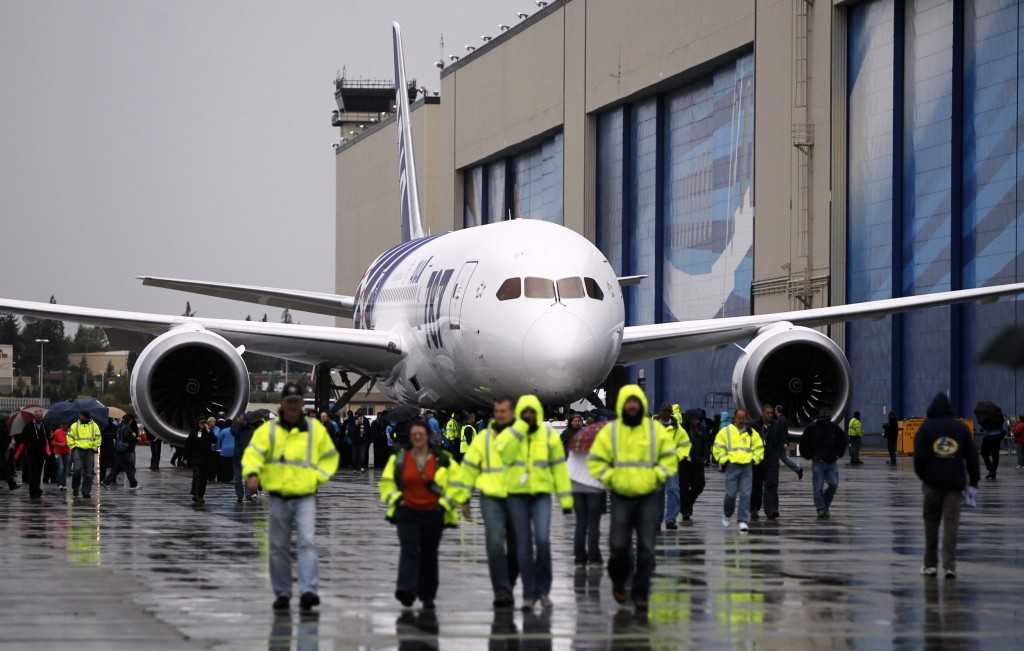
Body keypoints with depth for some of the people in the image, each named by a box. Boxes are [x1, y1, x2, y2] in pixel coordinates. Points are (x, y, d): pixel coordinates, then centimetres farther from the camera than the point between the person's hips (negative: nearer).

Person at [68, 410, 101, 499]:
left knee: (89, 473, 1)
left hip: (89, 451, 1)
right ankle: (75, 488, 2)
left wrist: (95, 447, 2)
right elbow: (70, 437, 11)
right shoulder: (75, 425, 7)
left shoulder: (94, 426, 8)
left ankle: (86, 491, 8)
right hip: (78, 450, -1)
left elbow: (98, 438, 13)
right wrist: (73, 446, -1)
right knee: (77, 469, -16)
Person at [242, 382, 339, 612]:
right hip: (278, 497, 1)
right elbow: (253, 453, -10)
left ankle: (308, 592, -22)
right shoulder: (268, 430, 2)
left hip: (305, 497, -1)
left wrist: (318, 478, 2)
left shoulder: (315, 429, 7)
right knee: (278, 547, 7)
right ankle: (282, 593, 19)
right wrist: (252, 473, -29)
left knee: (307, 542, -15)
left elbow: (330, 457, 17)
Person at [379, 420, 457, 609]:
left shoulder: (443, 460, 1)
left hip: (433, 514, 1)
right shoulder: (399, 459, 5)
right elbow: (387, 481, 14)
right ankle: (406, 590, -29)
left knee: (429, 555, 10)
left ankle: (427, 595, 23)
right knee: (409, 550, -18)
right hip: (407, 513, -1)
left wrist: (446, 501, -3)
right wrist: (393, 498, 0)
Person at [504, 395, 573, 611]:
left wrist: (565, 498, 2)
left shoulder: (549, 435, 4)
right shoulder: (511, 434, 4)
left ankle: (543, 589, 0)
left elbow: (559, 467, 5)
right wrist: (520, 426, -17)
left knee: (542, 540, -16)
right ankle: (529, 594, 9)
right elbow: (505, 454, -16)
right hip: (517, 495, 1)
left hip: (541, 494, -1)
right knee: (524, 545, 2)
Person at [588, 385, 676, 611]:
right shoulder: (610, 431, 2)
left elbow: (669, 457, 8)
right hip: (621, 498, 0)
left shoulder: (656, 429, 3)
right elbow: (595, 460, 6)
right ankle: (618, 580, 23)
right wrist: (609, 479, -4)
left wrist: (657, 477, -3)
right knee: (618, 545, -5)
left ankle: (640, 592, 6)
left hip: (648, 497, 1)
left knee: (646, 548, -2)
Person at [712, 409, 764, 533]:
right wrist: (723, 460, -4)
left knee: (746, 495, -6)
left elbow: (759, 448, 17)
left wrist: (754, 459, 4)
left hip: (747, 467, 2)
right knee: (731, 494, -4)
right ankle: (727, 514, 24)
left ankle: (743, 521, -3)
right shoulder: (726, 432, 4)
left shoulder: (752, 433, 12)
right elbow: (718, 448, 4)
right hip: (732, 466, -2)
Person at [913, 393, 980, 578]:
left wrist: (922, 476, 12)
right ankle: (949, 565, -9)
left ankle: (931, 564, 11)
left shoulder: (925, 428, 1)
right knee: (951, 523, 0)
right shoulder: (961, 428, 7)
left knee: (931, 522, 9)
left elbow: (919, 456, -4)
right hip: (955, 482, 1)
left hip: (932, 481, -1)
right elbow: (971, 456, 8)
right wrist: (972, 483, 12)